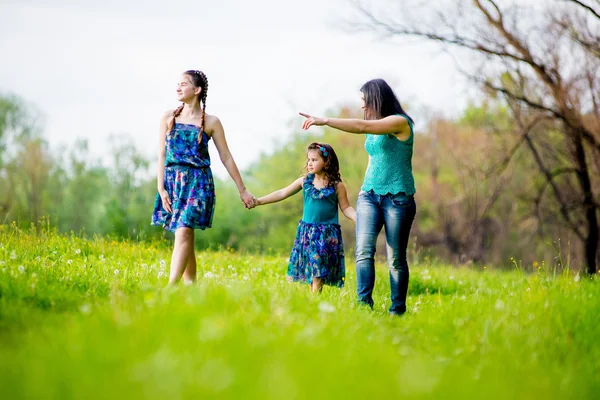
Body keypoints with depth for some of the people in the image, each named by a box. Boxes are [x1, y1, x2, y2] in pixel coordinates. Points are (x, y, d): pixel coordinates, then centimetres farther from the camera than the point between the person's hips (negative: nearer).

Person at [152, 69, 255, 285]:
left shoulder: (211, 122, 0)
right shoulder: (168, 118, 6)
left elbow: (226, 158, 5)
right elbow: (162, 155, 5)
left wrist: (242, 190, 7)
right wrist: (161, 189, -4)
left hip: (198, 183, -3)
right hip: (172, 181, 3)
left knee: (183, 233, -16)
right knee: (186, 238, 6)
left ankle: (170, 288, -22)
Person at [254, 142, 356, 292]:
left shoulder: (337, 186, -5)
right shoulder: (305, 181, 4)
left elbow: (346, 208, 0)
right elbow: (283, 193, 10)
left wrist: (358, 218, -20)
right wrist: (259, 201, 8)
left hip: (327, 234, -4)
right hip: (307, 231, 4)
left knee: (318, 274, -7)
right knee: (310, 270, 4)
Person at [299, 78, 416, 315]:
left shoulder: (400, 122, -10)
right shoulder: (375, 128, 14)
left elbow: (361, 127, -22)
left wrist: (325, 121, -26)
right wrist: (365, 189, 18)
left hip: (397, 197, -6)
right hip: (370, 195, 6)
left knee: (396, 258, -1)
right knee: (363, 250, -12)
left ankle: (397, 311, 8)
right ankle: (364, 304, -20)